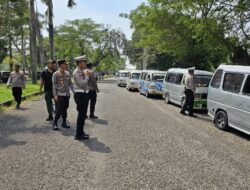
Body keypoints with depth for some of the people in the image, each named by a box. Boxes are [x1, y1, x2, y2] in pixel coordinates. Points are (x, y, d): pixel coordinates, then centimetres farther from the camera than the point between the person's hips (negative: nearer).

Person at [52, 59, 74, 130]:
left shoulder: (67, 73, 9)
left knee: (65, 109, 11)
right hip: (60, 95, -5)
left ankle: (64, 123, 21)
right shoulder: (56, 74, -5)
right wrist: (55, 95, -13)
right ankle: (55, 123, 8)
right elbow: (54, 85, -7)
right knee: (59, 110, -6)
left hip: (67, 94, 5)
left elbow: (70, 83, 14)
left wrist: (74, 91, 6)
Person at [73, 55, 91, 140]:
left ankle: (81, 132, 27)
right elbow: (82, 84, -23)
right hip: (80, 94, -10)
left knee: (83, 114, 15)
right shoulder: (76, 72, -14)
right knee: (81, 114, -7)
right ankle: (78, 135, 1)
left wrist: (87, 75, 6)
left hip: (84, 94, 10)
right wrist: (87, 76, -10)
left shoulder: (82, 71, 15)